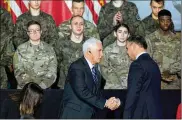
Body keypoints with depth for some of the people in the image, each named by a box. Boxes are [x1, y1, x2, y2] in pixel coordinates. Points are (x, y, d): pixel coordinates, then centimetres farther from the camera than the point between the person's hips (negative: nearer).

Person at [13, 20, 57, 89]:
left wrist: (41, 86, -11)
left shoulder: (49, 49, 11)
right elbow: (18, 73, 2)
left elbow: (52, 73, 4)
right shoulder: (20, 49, 9)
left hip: (44, 89, 0)